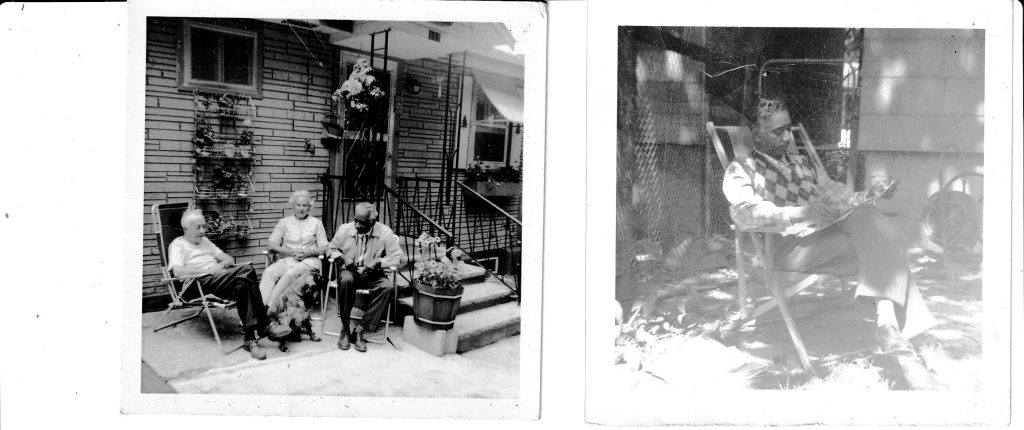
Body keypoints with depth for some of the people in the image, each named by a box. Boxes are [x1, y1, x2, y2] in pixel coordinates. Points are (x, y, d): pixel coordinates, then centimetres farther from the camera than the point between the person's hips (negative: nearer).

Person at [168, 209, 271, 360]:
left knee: (243, 284, -32)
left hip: (219, 277, 6)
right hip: (197, 284, -6)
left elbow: (230, 259, 25)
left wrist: (221, 265, 1)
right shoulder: (177, 244, 11)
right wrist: (207, 270, -15)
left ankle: (250, 338, -34)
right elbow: (178, 271, -9)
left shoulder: (205, 241, 32)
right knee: (247, 270, -29)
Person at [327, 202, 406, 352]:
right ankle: (345, 329, -21)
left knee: (388, 287, -31)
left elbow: (399, 257, -8)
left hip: (373, 275, 0)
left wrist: (378, 261, -21)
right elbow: (332, 248, 12)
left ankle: (360, 329, -24)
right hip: (350, 271, 0)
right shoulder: (345, 229, -5)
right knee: (346, 280, -37)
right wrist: (342, 256, -9)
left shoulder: (385, 232, -10)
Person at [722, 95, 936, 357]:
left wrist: (867, 196, 0)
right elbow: (744, 213, -11)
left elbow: (835, 195, 23)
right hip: (787, 246, -6)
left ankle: (887, 323, -36)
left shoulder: (802, 164, 30)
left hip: (827, 232, 6)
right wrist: (800, 213, -23)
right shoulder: (741, 169, 8)